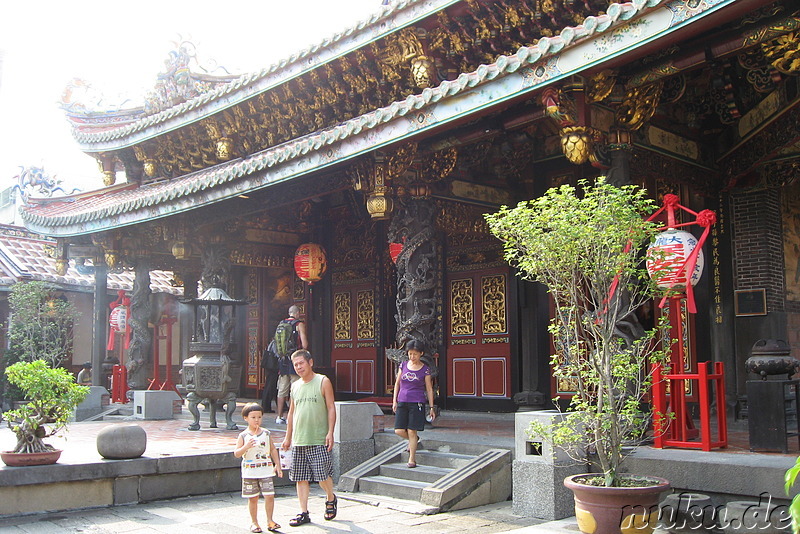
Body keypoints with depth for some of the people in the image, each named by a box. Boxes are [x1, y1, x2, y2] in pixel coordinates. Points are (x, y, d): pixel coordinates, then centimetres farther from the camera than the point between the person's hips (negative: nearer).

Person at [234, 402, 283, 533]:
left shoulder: (266, 433, 4)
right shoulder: (243, 436, -3)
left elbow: (273, 450, 13)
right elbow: (236, 454, -6)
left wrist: (277, 465, 11)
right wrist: (246, 447, -23)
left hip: (266, 470, 1)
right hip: (249, 472, -1)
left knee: (269, 495, -5)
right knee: (253, 498, 6)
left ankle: (269, 521, 8)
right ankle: (254, 522, 20)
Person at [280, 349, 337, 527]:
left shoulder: (323, 382, -1)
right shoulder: (295, 386, 14)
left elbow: (331, 408, -4)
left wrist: (330, 433, -12)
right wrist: (288, 437, 17)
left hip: (319, 440, -5)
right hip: (299, 440, 5)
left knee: (323, 475, -5)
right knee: (301, 478, 4)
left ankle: (330, 499, 23)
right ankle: (303, 513, 12)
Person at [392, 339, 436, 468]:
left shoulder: (425, 369, -2)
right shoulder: (403, 365, 7)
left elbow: (429, 389, 2)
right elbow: (397, 383, 14)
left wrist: (431, 408, 1)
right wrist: (394, 401, 8)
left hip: (417, 403, -3)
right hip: (402, 402, 3)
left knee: (412, 431, -4)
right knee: (399, 431, -3)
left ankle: (412, 459, 9)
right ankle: (415, 440, 28)